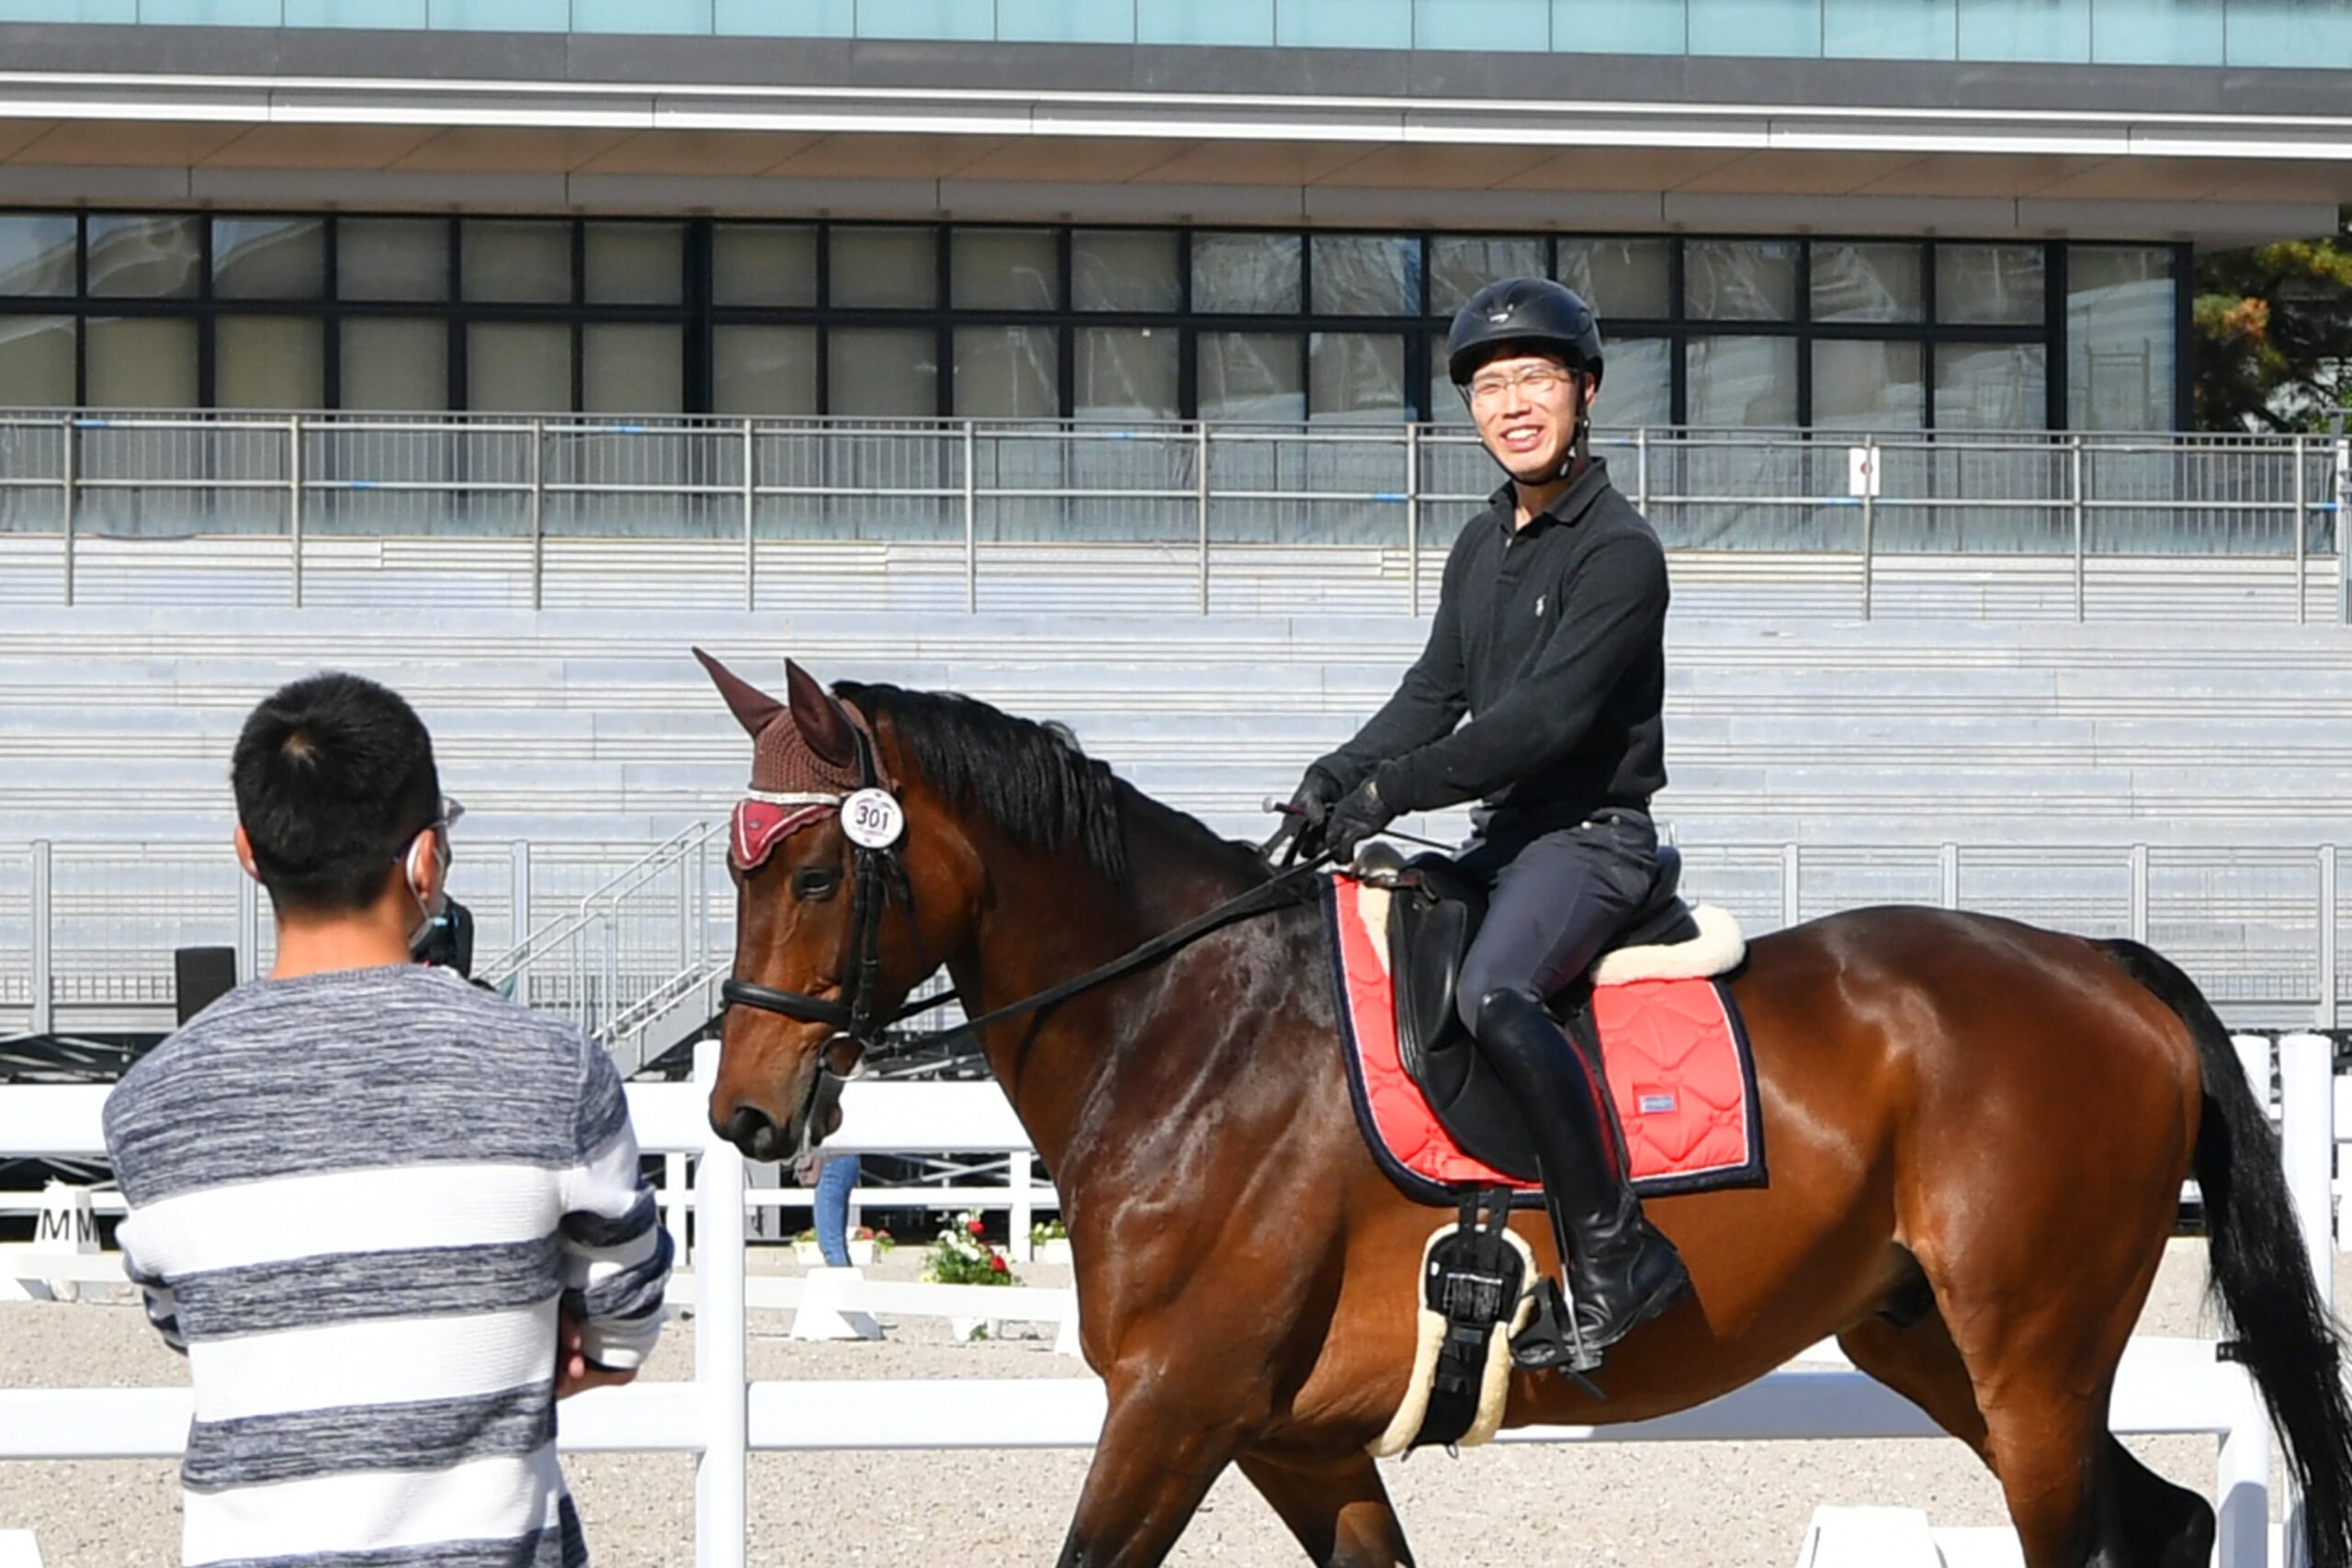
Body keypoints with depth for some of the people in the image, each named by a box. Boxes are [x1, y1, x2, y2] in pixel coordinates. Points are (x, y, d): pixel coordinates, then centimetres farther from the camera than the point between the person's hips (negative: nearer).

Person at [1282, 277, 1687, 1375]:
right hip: (1505, 834, 10)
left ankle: (1616, 1253, -30)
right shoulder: (1481, 547, 14)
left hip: (1592, 836, -10)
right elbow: (1434, 694, 12)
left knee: (1491, 992, -34)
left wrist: (1393, 788, -23)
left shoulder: (1618, 551, -14)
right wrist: (1338, 779, -6)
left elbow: (1547, 716, -22)